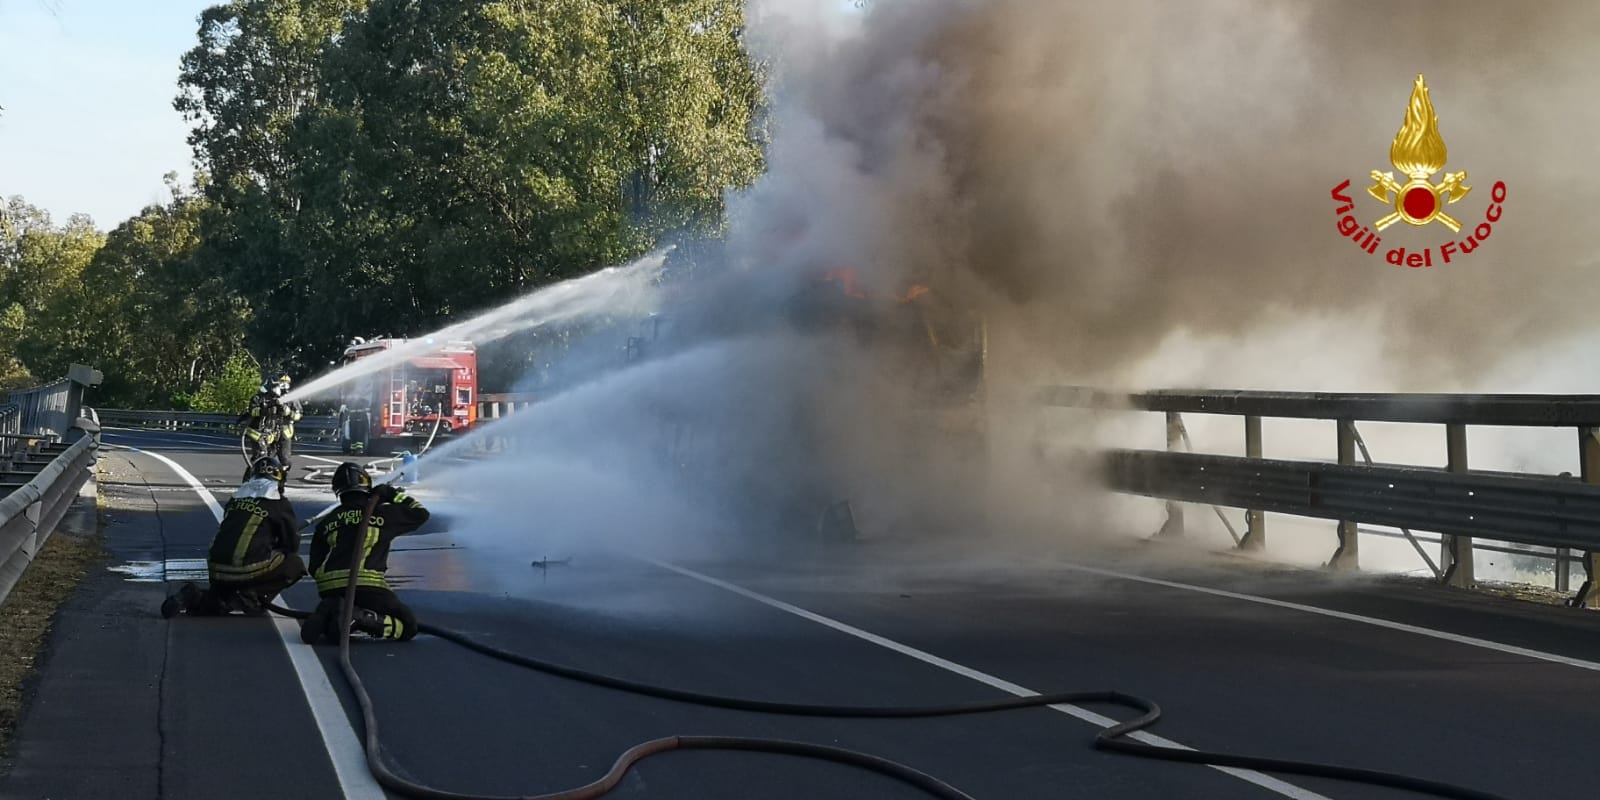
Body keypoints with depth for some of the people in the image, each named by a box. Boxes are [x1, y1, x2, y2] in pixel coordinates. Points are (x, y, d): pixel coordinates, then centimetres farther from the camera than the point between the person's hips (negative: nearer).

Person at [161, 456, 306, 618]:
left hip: (218, 571, 6)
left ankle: (194, 598, 3)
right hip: (248, 570, -6)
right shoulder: (279, 504, 3)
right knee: (295, 565, 12)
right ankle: (253, 598, -1)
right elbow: (292, 544, 8)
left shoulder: (235, 499, 18)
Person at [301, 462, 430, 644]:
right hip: (367, 584, -5)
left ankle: (325, 615, -6)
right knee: (407, 626, 4)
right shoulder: (381, 513, 8)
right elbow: (420, 513, 19)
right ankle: (359, 617, -23)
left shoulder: (326, 523, 19)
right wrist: (394, 495, 29)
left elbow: (315, 568, 20)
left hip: (329, 588, 5)